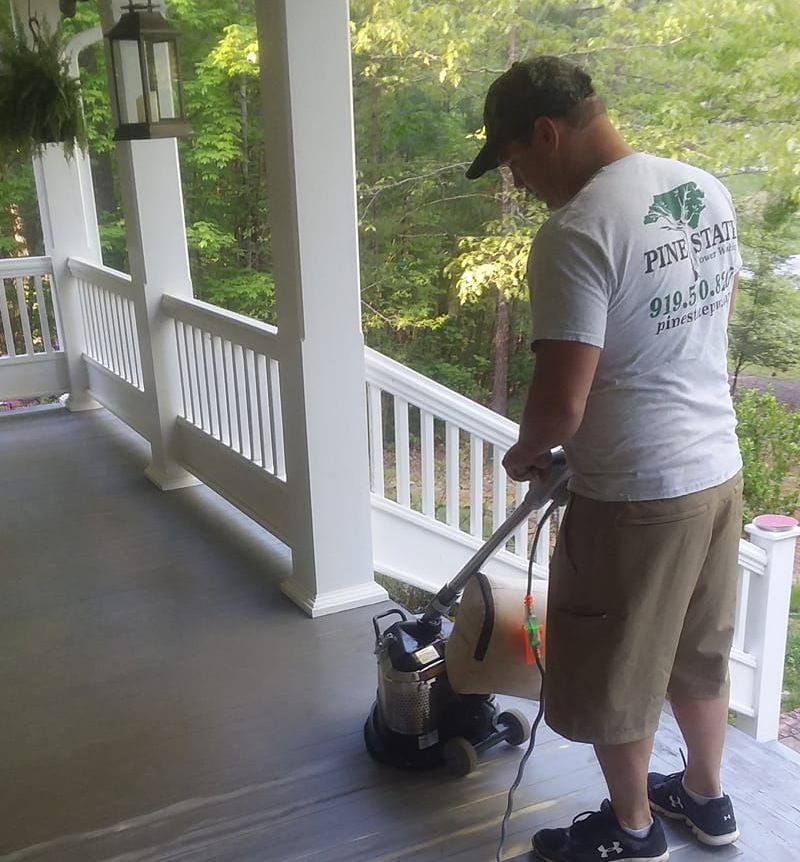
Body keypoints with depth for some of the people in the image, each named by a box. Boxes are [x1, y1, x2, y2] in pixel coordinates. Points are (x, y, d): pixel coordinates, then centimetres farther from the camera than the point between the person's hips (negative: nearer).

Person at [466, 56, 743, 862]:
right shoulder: (707, 191, 4)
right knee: (698, 651, 25)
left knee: (611, 677, 14)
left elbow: (561, 407, -26)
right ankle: (706, 797, 45)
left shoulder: (574, 232, -23)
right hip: (718, 468, 8)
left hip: (636, 492, -8)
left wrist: (522, 453, -4)